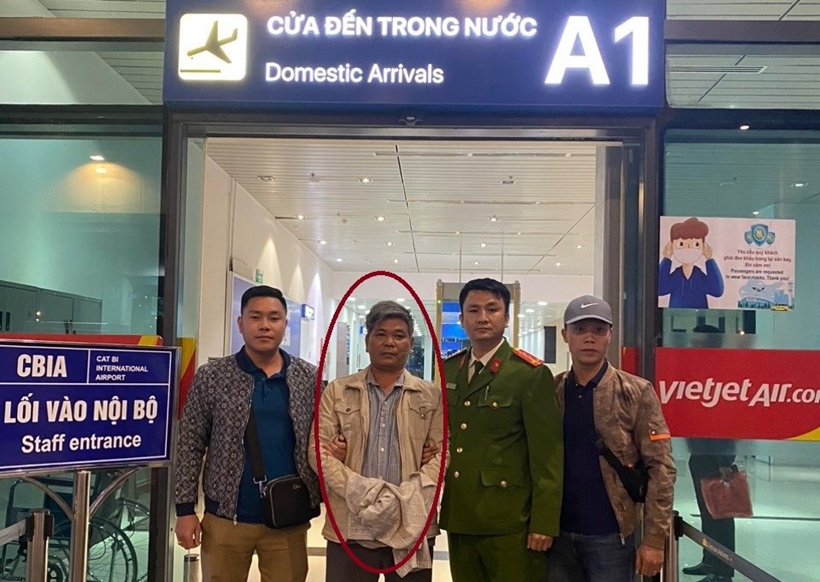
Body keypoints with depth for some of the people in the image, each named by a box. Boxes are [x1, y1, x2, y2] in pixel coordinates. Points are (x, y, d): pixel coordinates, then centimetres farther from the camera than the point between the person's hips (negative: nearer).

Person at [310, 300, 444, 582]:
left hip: (412, 528, 0)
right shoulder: (337, 392, 8)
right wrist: (359, 491, -14)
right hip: (349, 527, 0)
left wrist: (406, 497, -16)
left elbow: (441, 454, 1)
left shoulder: (432, 397, 8)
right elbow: (320, 451, 1)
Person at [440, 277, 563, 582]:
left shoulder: (531, 374, -9)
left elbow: (547, 455, -11)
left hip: (509, 521, -5)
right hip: (458, 517, 6)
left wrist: (544, 522, -13)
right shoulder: (448, 370, 10)